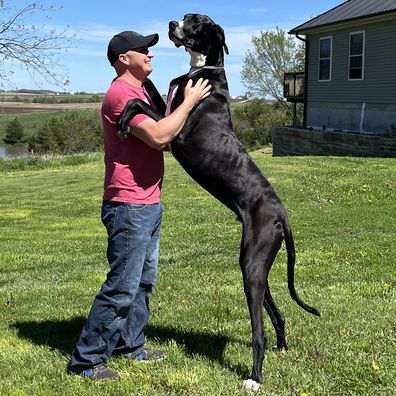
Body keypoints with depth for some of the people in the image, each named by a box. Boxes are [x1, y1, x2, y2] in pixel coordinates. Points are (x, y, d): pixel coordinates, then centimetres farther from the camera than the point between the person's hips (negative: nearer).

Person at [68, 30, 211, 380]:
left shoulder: (138, 93, 19)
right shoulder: (121, 94, -15)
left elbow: (163, 137, 21)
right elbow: (158, 136, -25)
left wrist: (186, 102, 9)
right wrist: (189, 102, -15)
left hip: (148, 206, 11)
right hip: (129, 207, -11)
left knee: (143, 282, 17)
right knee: (121, 288, -6)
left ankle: (131, 344, 29)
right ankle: (87, 358, 4)